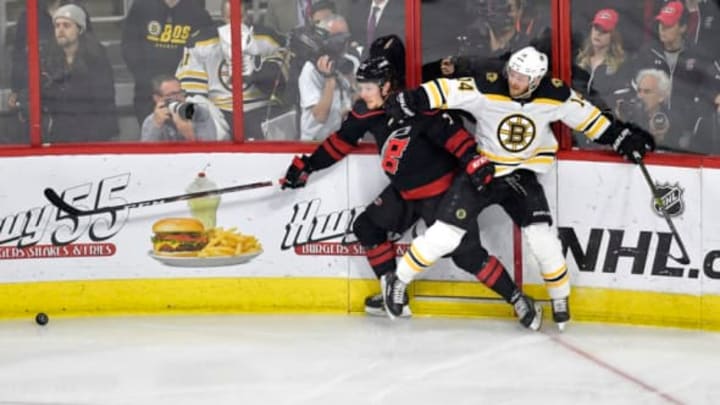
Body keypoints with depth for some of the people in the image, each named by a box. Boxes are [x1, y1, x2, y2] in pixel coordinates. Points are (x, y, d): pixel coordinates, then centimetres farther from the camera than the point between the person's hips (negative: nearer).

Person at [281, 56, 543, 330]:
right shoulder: (367, 112, -3)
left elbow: (451, 132, -30)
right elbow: (342, 140, 9)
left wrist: (473, 160, -44)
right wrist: (308, 165, 10)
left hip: (444, 190, -9)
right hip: (405, 190, 9)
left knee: (466, 253, -14)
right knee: (367, 227, 9)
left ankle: (518, 301, -3)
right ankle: (395, 296, 18)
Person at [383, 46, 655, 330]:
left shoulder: (555, 95, -13)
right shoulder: (487, 89, -22)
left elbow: (585, 115, 1)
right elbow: (446, 91, -25)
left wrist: (620, 136, 3)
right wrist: (411, 101, -37)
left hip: (522, 174, 2)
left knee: (542, 237, -11)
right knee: (446, 233, -9)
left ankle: (560, 298, 11)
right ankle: (399, 280, 10)